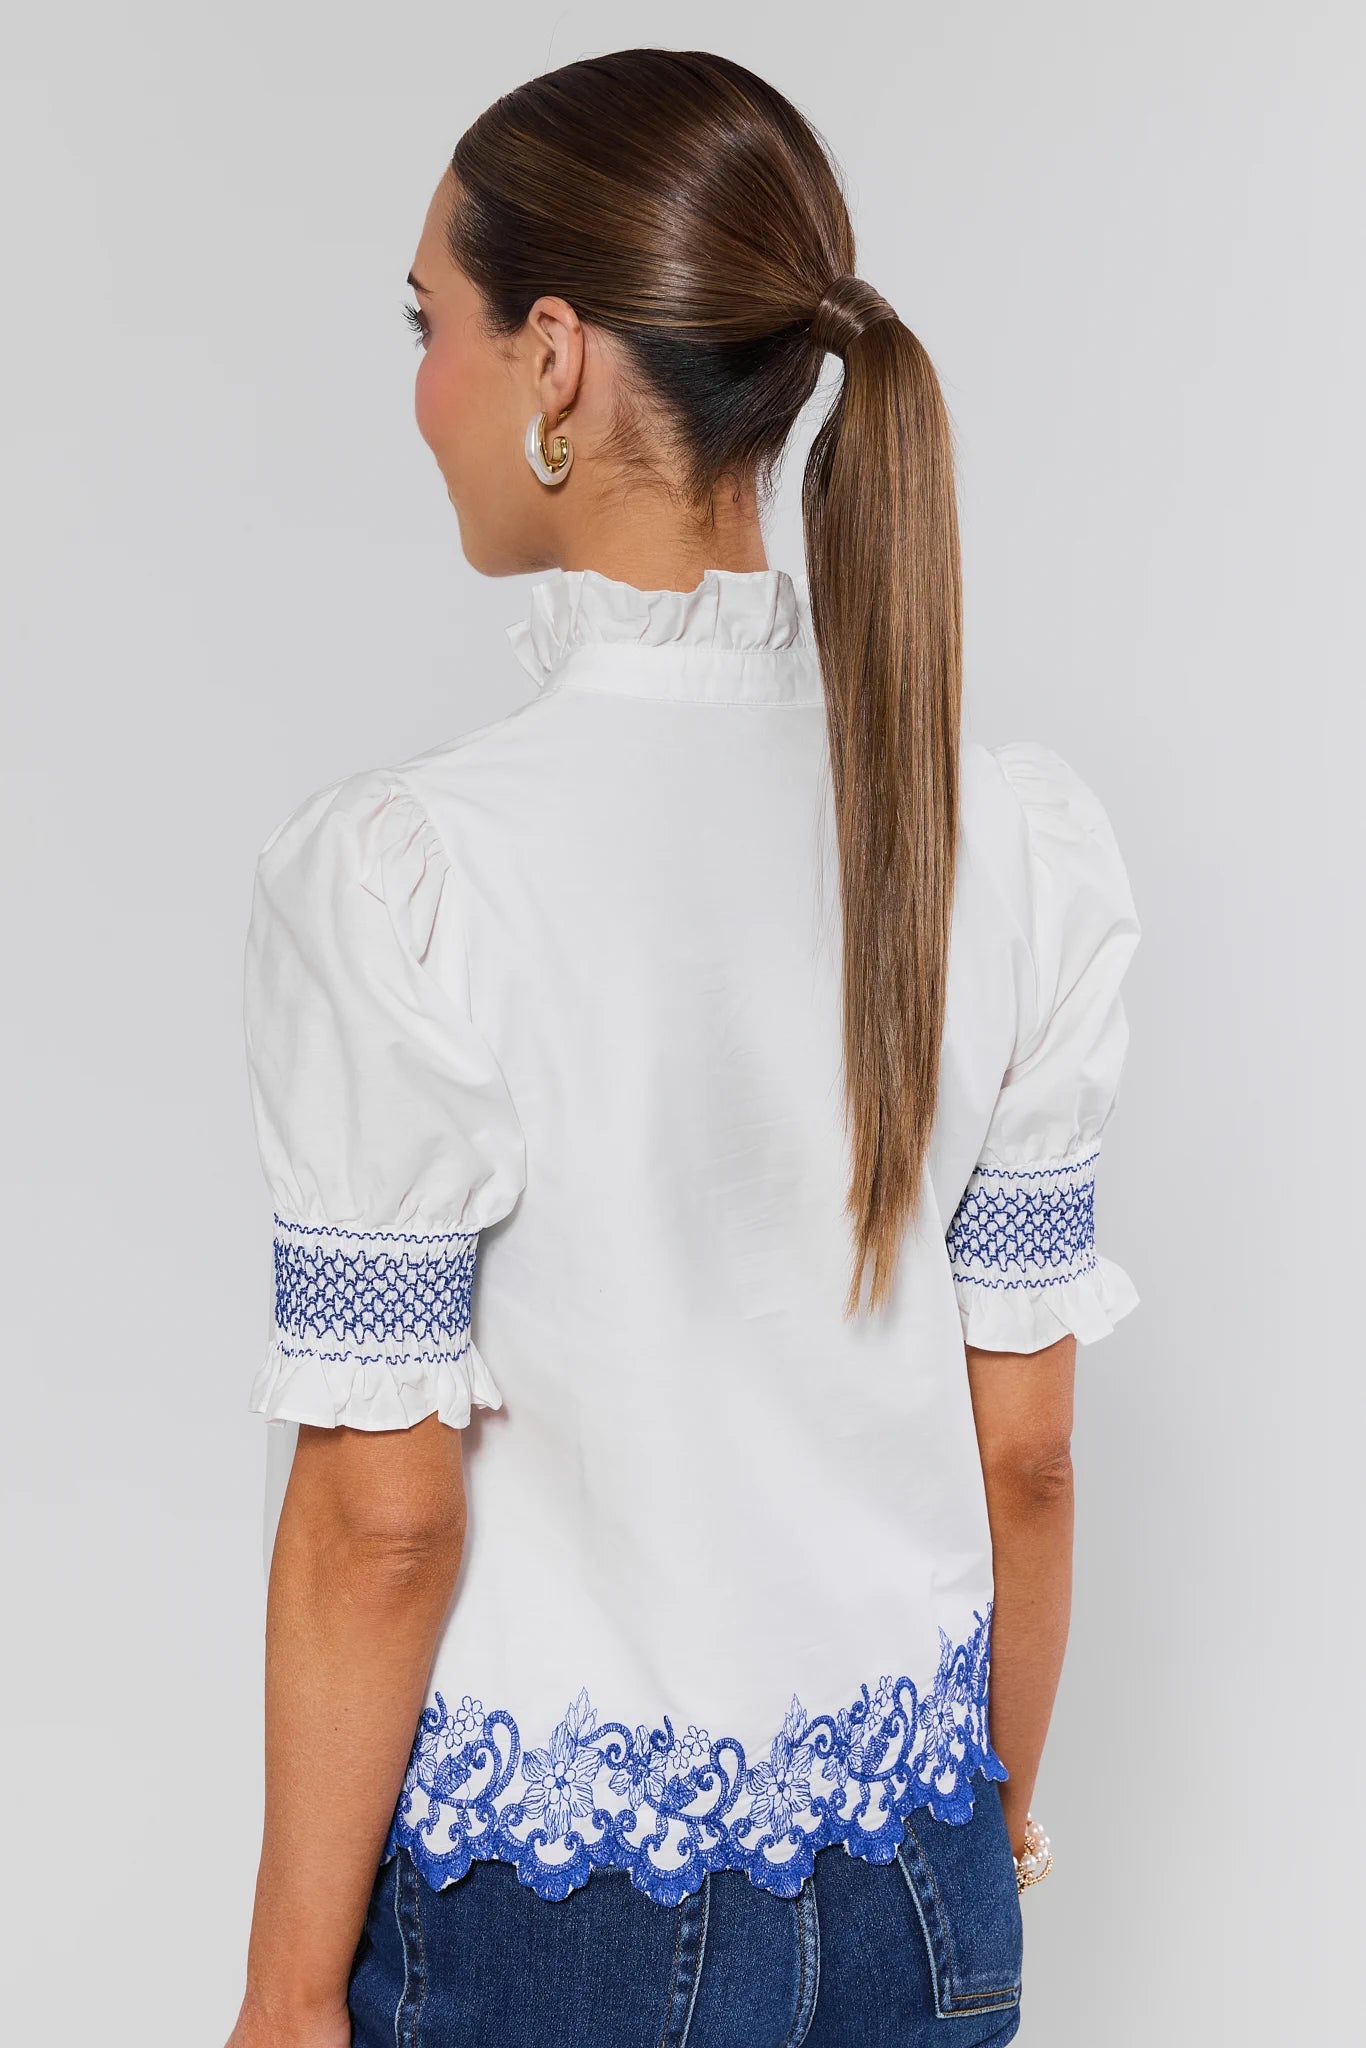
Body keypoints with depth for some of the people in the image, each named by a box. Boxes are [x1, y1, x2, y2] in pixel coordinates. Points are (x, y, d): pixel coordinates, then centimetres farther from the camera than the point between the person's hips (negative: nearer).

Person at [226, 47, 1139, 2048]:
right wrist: (992, 1817, 14)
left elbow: (384, 1520, -16)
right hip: (908, 1881, 4)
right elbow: (1024, 1447, -1)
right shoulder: (1015, 835, -8)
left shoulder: (401, 878, -22)